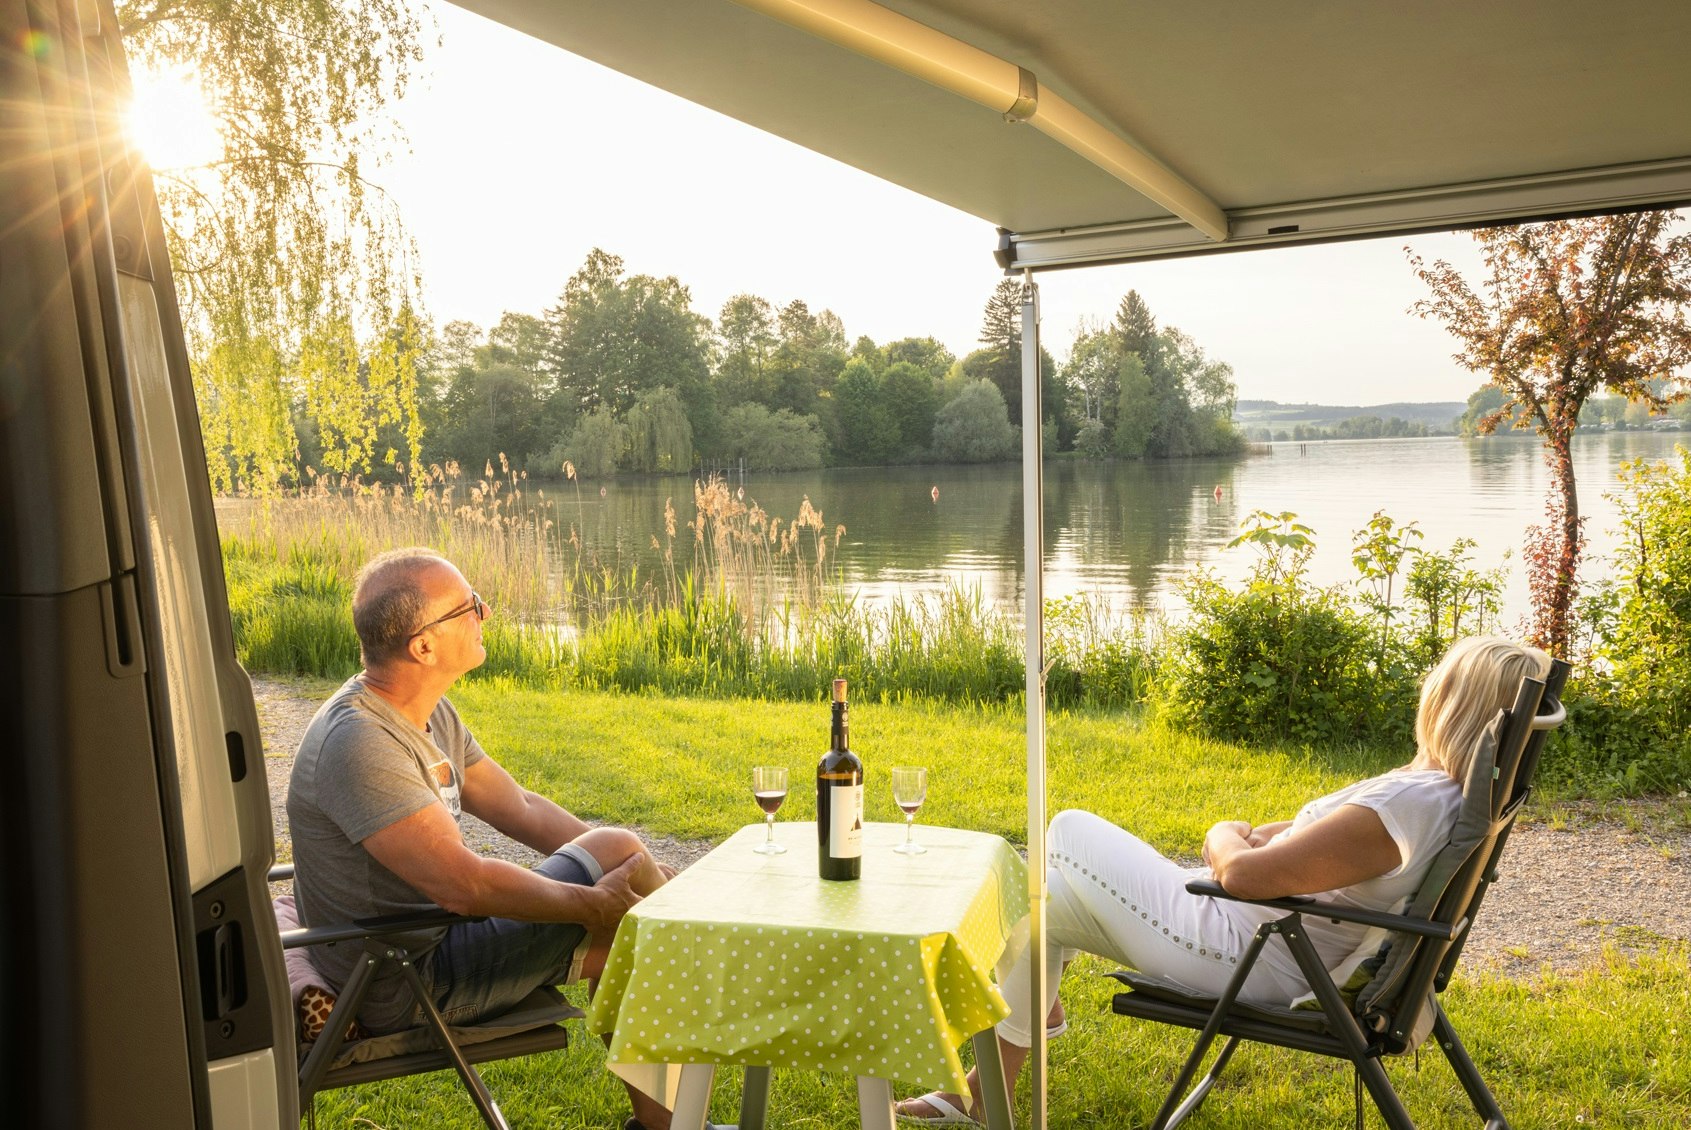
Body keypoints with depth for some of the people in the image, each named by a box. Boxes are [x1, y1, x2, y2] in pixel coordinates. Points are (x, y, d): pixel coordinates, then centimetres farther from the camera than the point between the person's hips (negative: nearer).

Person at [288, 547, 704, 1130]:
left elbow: (521, 808, 8)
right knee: (619, 849, -13)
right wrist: (598, 903, -20)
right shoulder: (360, 743, -28)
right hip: (405, 988, -9)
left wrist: (652, 883, 0)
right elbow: (462, 884, -33)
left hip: (428, 936, 9)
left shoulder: (431, 712, 3)